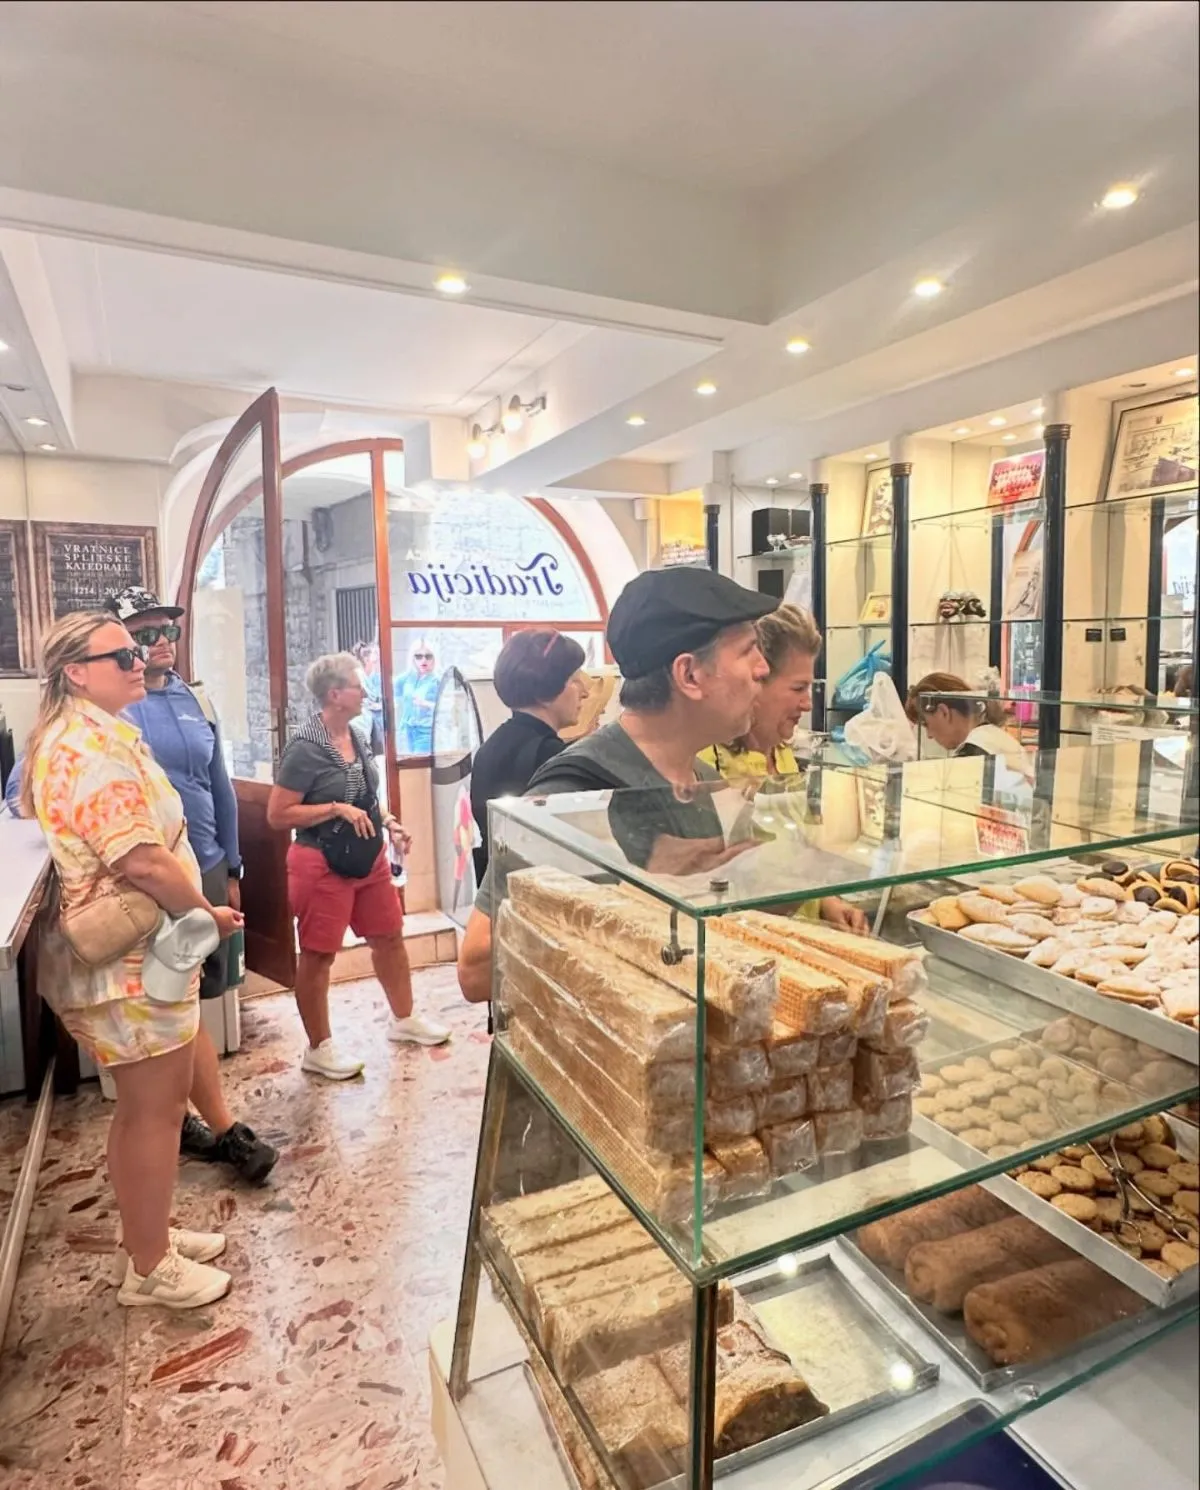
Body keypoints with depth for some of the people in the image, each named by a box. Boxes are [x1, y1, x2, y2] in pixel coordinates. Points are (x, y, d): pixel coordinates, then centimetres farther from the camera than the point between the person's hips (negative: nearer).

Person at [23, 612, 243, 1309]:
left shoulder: (74, 736, 12)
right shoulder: (95, 746, -23)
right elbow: (142, 861, -30)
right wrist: (207, 913, -13)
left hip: (127, 952, 10)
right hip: (130, 959, -10)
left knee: (148, 1105, 21)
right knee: (154, 1109, 5)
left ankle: (150, 1231, 38)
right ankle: (150, 1267, 23)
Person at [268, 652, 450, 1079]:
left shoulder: (356, 737, 5)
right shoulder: (305, 749, -19)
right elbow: (277, 815, -19)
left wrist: (387, 821, 2)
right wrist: (337, 810, -25)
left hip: (368, 859, 8)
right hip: (323, 865, -8)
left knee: (389, 937, 17)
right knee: (317, 956, 7)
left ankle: (403, 1019, 37)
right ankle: (318, 1048, 22)